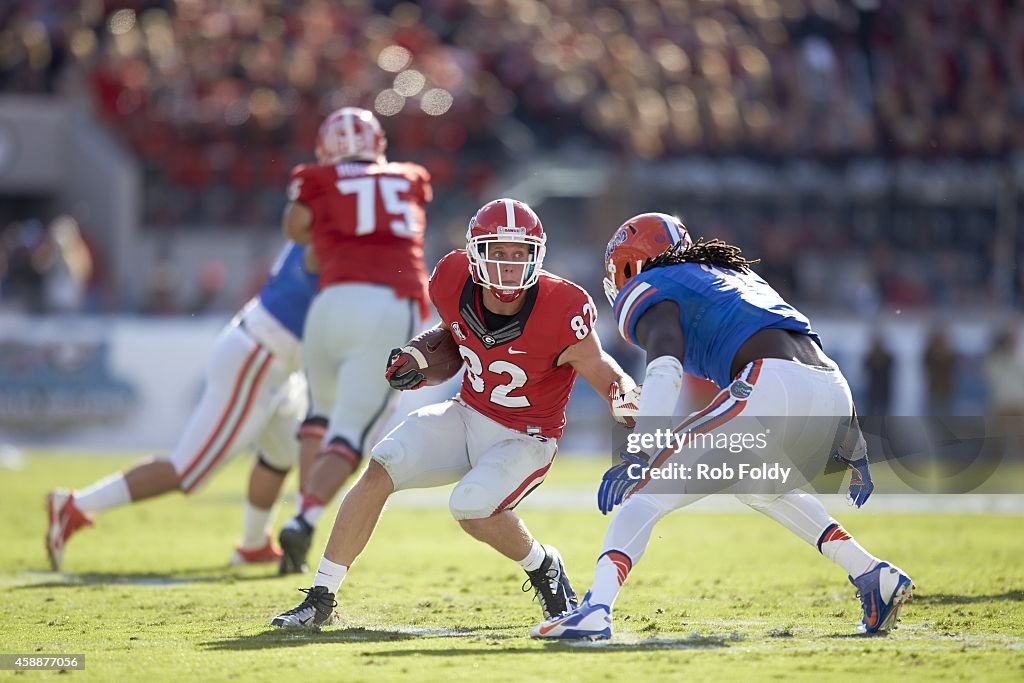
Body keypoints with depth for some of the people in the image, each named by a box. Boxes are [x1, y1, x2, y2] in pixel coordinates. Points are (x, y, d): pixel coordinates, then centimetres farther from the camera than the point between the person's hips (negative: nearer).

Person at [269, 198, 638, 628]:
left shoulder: (561, 311, -27)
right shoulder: (455, 283, -12)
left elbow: (602, 371, -14)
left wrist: (625, 395, -35)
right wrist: (418, 360, -4)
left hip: (525, 439, -5)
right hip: (468, 416, 5)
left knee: (471, 507, -30)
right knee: (380, 471, -14)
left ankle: (544, 569, 2)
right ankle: (320, 599, -6)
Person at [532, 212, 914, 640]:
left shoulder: (650, 290, 14)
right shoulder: (738, 274, 37)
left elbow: (665, 372, -7)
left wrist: (637, 455, -17)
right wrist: (853, 449, 38)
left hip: (776, 388, -7)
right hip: (836, 393, 7)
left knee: (651, 489, -2)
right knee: (757, 485, 34)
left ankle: (596, 609, -20)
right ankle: (875, 577, 24)